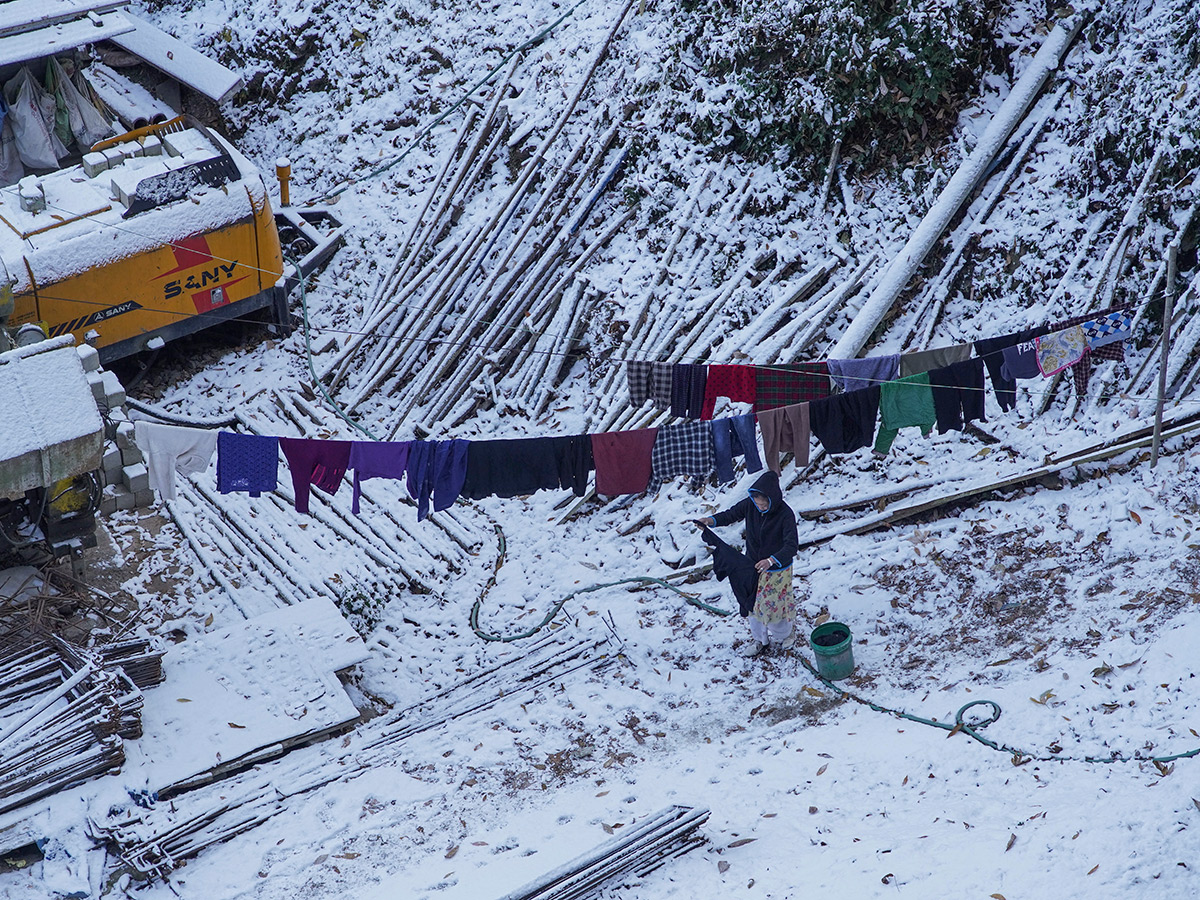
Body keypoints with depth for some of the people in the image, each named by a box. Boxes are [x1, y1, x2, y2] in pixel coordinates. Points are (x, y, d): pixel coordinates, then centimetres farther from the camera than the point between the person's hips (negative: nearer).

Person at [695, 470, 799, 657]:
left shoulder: (785, 514, -28)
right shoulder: (750, 505, -15)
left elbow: (791, 546, -32)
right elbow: (732, 514, 1)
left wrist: (771, 560, -48)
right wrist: (712, 520, -20)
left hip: (777, 570, -5)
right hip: (753, 565, 5)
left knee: (775, 604, 11)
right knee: (753, 603, 17)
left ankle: (785, 634, 43)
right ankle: (760, 640, 41)